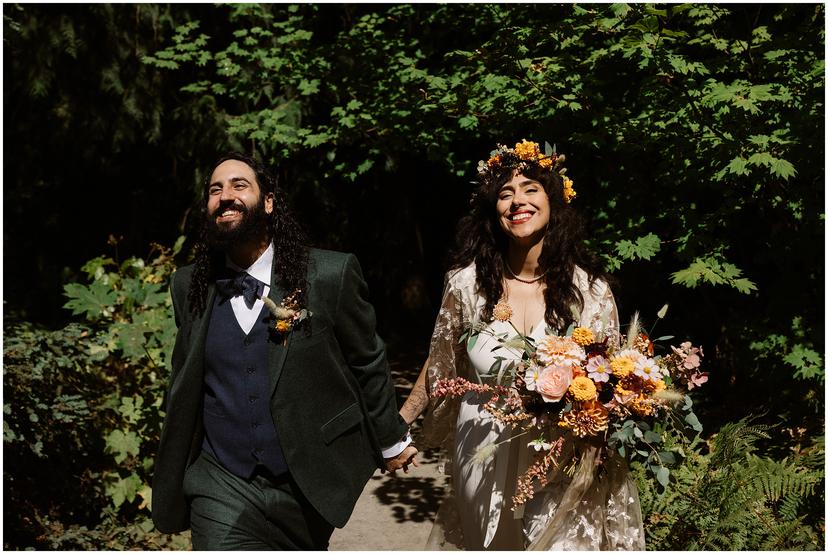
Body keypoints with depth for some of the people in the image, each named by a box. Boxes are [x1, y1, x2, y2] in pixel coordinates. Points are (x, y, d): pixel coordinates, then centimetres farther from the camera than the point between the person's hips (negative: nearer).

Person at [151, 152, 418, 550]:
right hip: (222, 490, 1)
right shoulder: (189, 286, 1)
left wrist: (391, 442, 9)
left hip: (308, 487, -1)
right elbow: (182, 383, 12)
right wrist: (171, 479, 18)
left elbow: (368, 363, -1)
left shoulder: (330, 275, -10)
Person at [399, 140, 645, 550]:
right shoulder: (467, 281, -7)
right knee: (490, 543, 17)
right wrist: (397, 425, 8)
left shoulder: (589, 288, -8)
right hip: (485, 455, 1)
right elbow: (439, 366, 5)